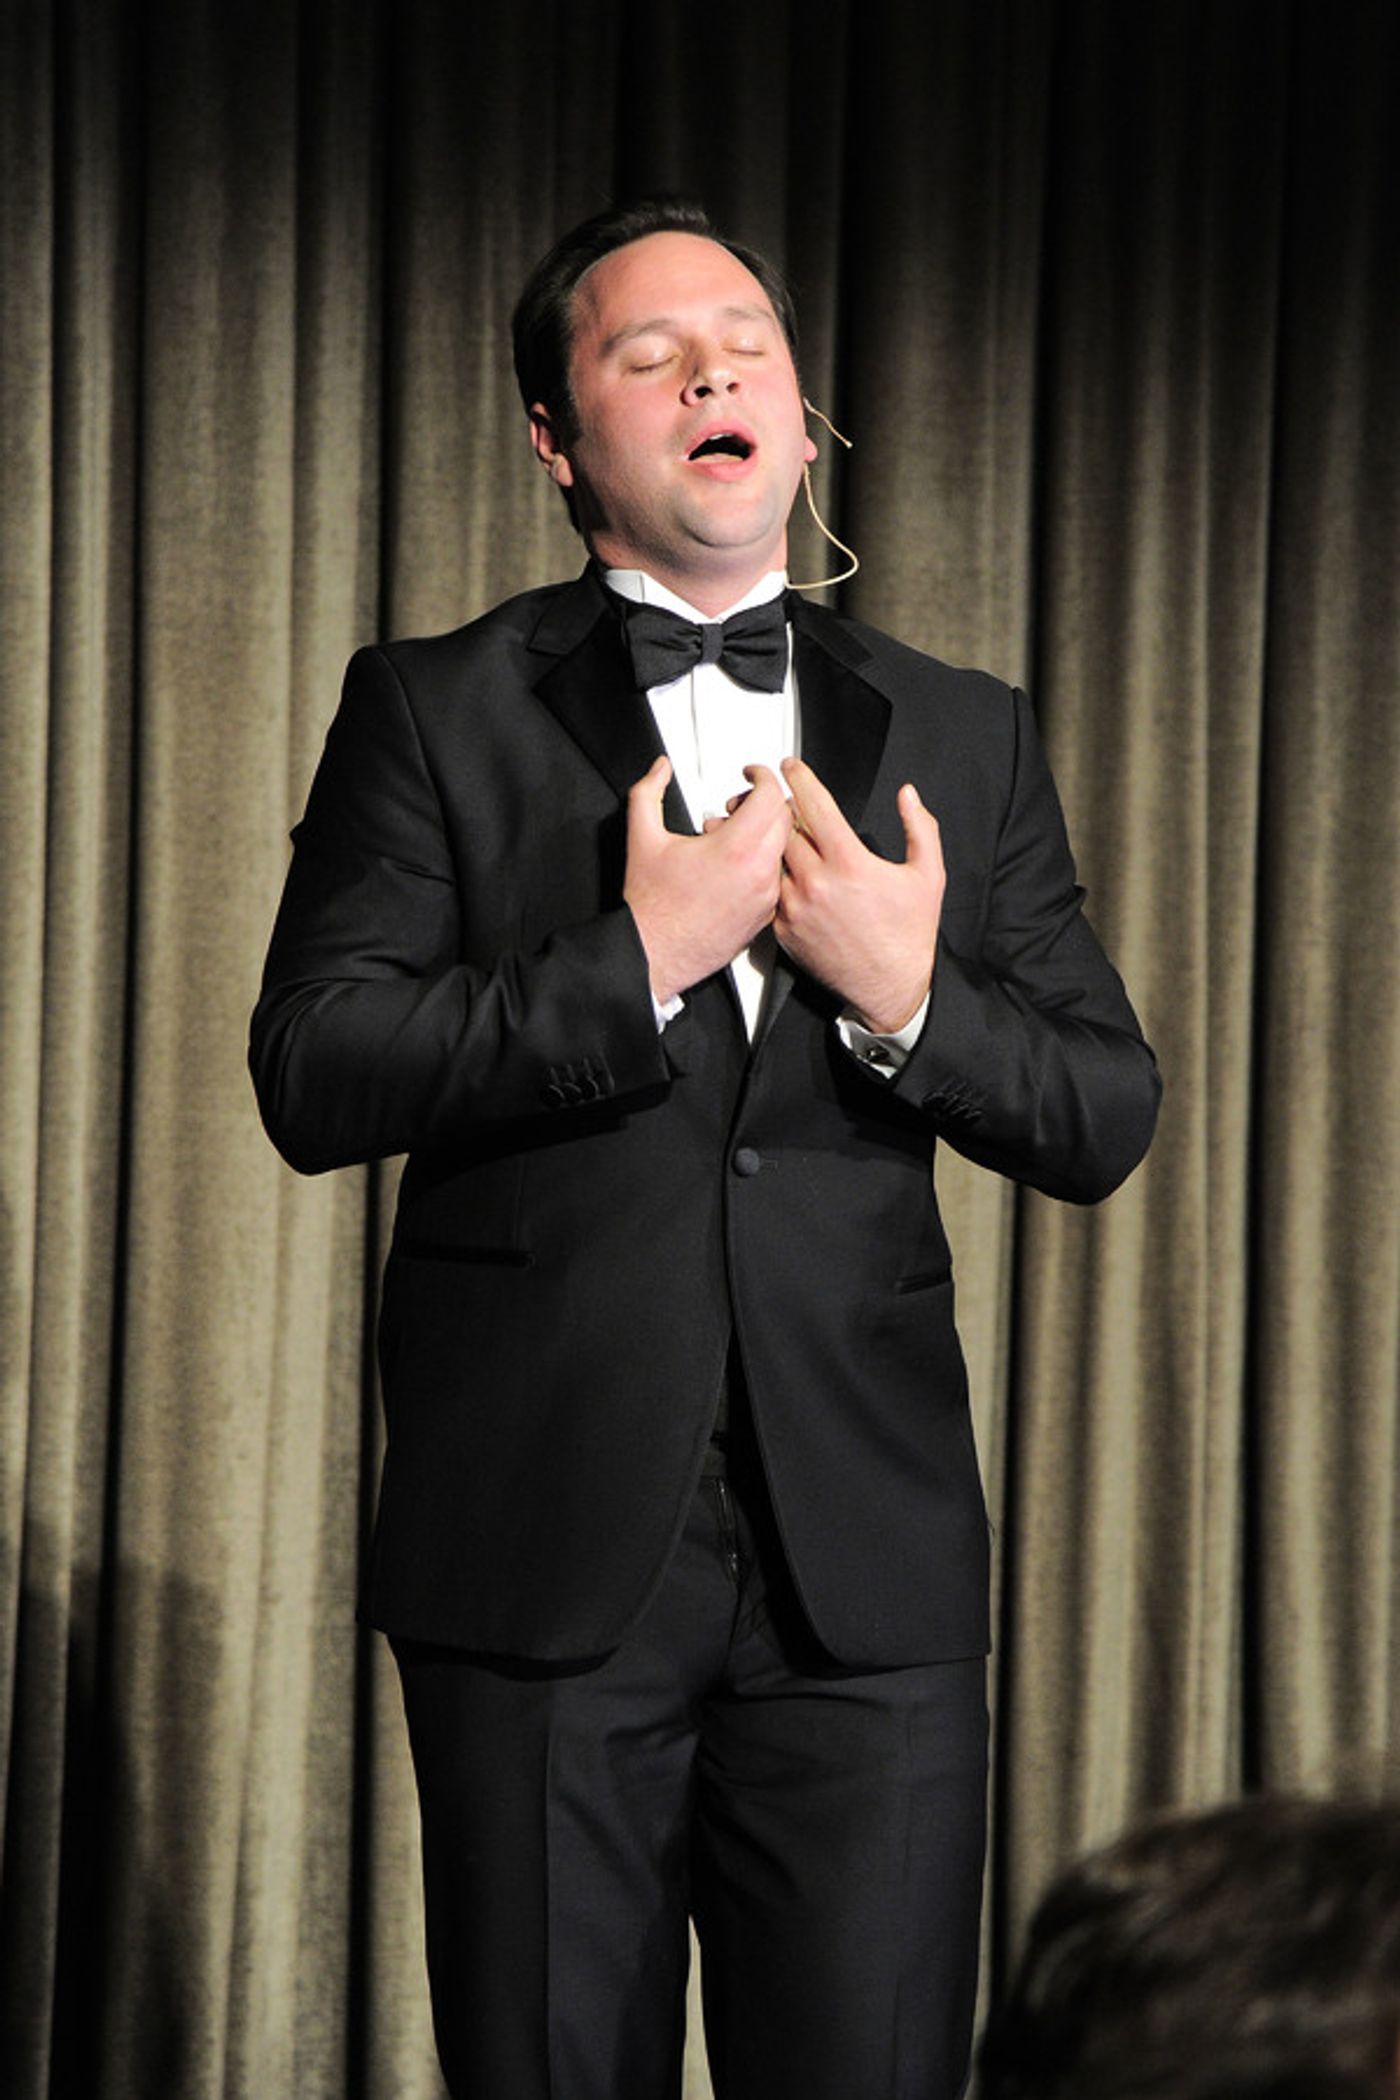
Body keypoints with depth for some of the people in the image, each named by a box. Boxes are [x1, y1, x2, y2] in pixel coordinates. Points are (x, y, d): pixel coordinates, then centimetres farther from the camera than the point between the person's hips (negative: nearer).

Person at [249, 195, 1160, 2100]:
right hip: (544, 1558, -2)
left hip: (868, 1568, 2)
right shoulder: (432, 712, 5)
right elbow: (312, 1077, -6)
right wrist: (639, 964, -14)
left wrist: (909, 1001, -8)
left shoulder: (962, 739, 13)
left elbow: (1107, 1120, 10)